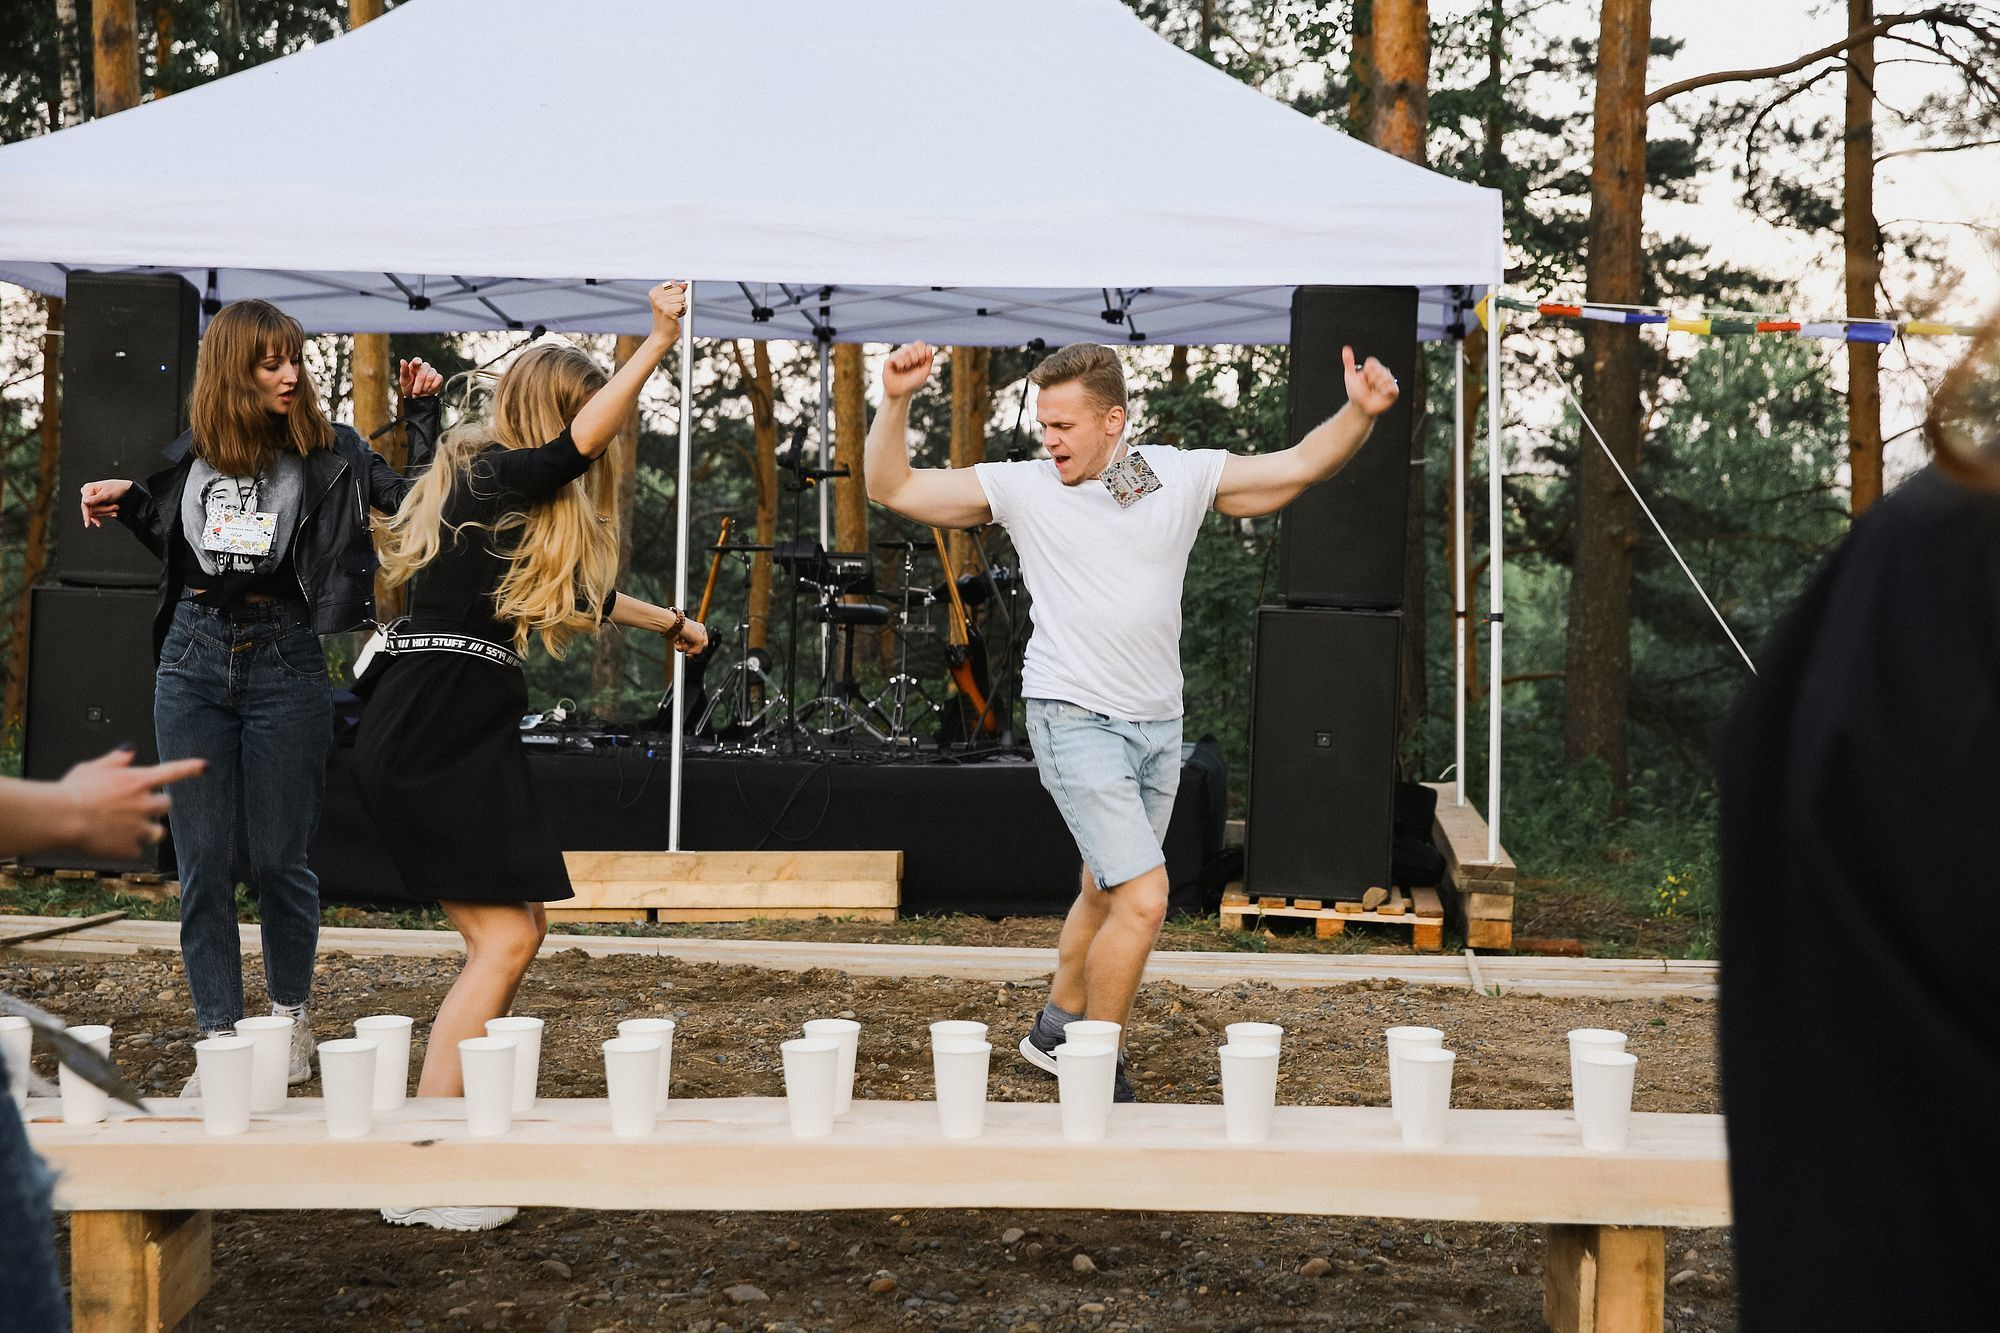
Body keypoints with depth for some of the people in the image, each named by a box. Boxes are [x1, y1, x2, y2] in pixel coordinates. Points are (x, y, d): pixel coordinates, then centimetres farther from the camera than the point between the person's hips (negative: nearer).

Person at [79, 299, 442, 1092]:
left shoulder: (327, 451, -1)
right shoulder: (190, 451, 9)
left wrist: (422, 415, -14)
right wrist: (123, 504, 8)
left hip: (284, 661, -3)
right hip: (194, 656, 3)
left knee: (277, 855, 4)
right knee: (202, 859, 2)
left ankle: (291, 1016, 26)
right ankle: (218, 1040, 9)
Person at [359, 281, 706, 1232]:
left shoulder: (533, 506, 20)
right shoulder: (491, 480, -8)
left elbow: (580, 591, 36)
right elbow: (581, 440, -25)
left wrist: (668, 621, 50)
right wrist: (659, 340, -24)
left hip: (466, 733, 10)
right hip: (430, 732, -10)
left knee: (516, 930, 12)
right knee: (503, 937, -13)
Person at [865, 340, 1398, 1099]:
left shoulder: (1182, 475, 2)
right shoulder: (1023, 489, -5)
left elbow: (1299, 465, 8)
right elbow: (893, 488, -3)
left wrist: (1360, 414, -8)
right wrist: (896, 402, -16)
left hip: (1157, 723, 5)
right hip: (1076, 720, -5)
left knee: (1105, 894, 19)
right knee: (1144, 901, -15)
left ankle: (1055, 1030, 40)